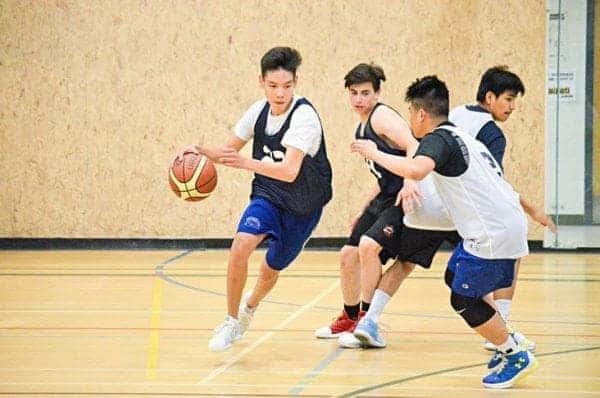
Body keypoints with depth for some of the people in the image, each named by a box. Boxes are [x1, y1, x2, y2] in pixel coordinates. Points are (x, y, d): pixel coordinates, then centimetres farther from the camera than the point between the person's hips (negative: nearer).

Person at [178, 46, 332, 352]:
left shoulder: (304, 116, -28)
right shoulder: (259, 111, -10)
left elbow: (290, 171, -40)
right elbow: (230, 150, 5)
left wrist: (246, 163, -53)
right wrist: (202, 152, -16)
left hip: (303, 207, -3)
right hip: (267, 196, 3)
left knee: (272, 268, 13)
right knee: (240, 246, -24)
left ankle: (250, 305, 48)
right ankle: (231, 321, -8)